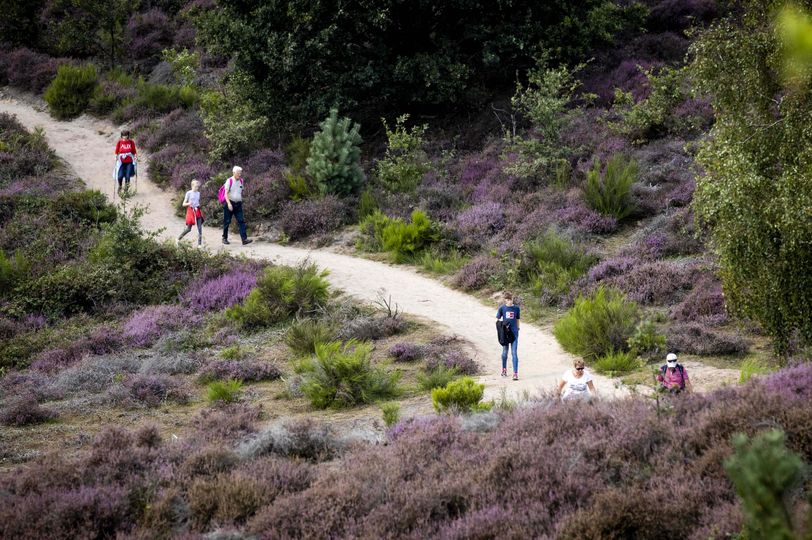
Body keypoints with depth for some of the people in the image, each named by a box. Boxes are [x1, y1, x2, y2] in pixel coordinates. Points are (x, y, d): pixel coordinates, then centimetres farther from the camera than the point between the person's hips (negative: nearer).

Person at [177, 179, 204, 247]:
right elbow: (184, 204, -5)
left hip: (197, 211, 4)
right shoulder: (189, 193, -5)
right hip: (191, 211, -4)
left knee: (200, 228, -5)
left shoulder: (198, 193, 10)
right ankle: (179, 238, 18)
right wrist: (188, 203, -24)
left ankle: (200, 243, -1)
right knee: (188, 229, -3)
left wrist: (199, 205, 3)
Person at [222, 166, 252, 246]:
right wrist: (228, 203, -26)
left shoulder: (241, 181, 10)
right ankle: (224, 238, 17)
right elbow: (226, 193, -14)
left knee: (241, 221, -8)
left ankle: (244, 239, -15)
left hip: (238, 204, 4)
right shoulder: (229, 181, -7)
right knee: (227, 221, 4)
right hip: (230, 203, -4)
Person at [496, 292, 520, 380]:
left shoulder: (516, 308, 2)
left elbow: (517, 320, 12)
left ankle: (515, 374, -10)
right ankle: (504, 369, 35)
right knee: (505, 352, 14)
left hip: (514, 333, -1)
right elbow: (497, 319, 3)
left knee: (514, 353, -7)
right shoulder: (502, 308, 0)